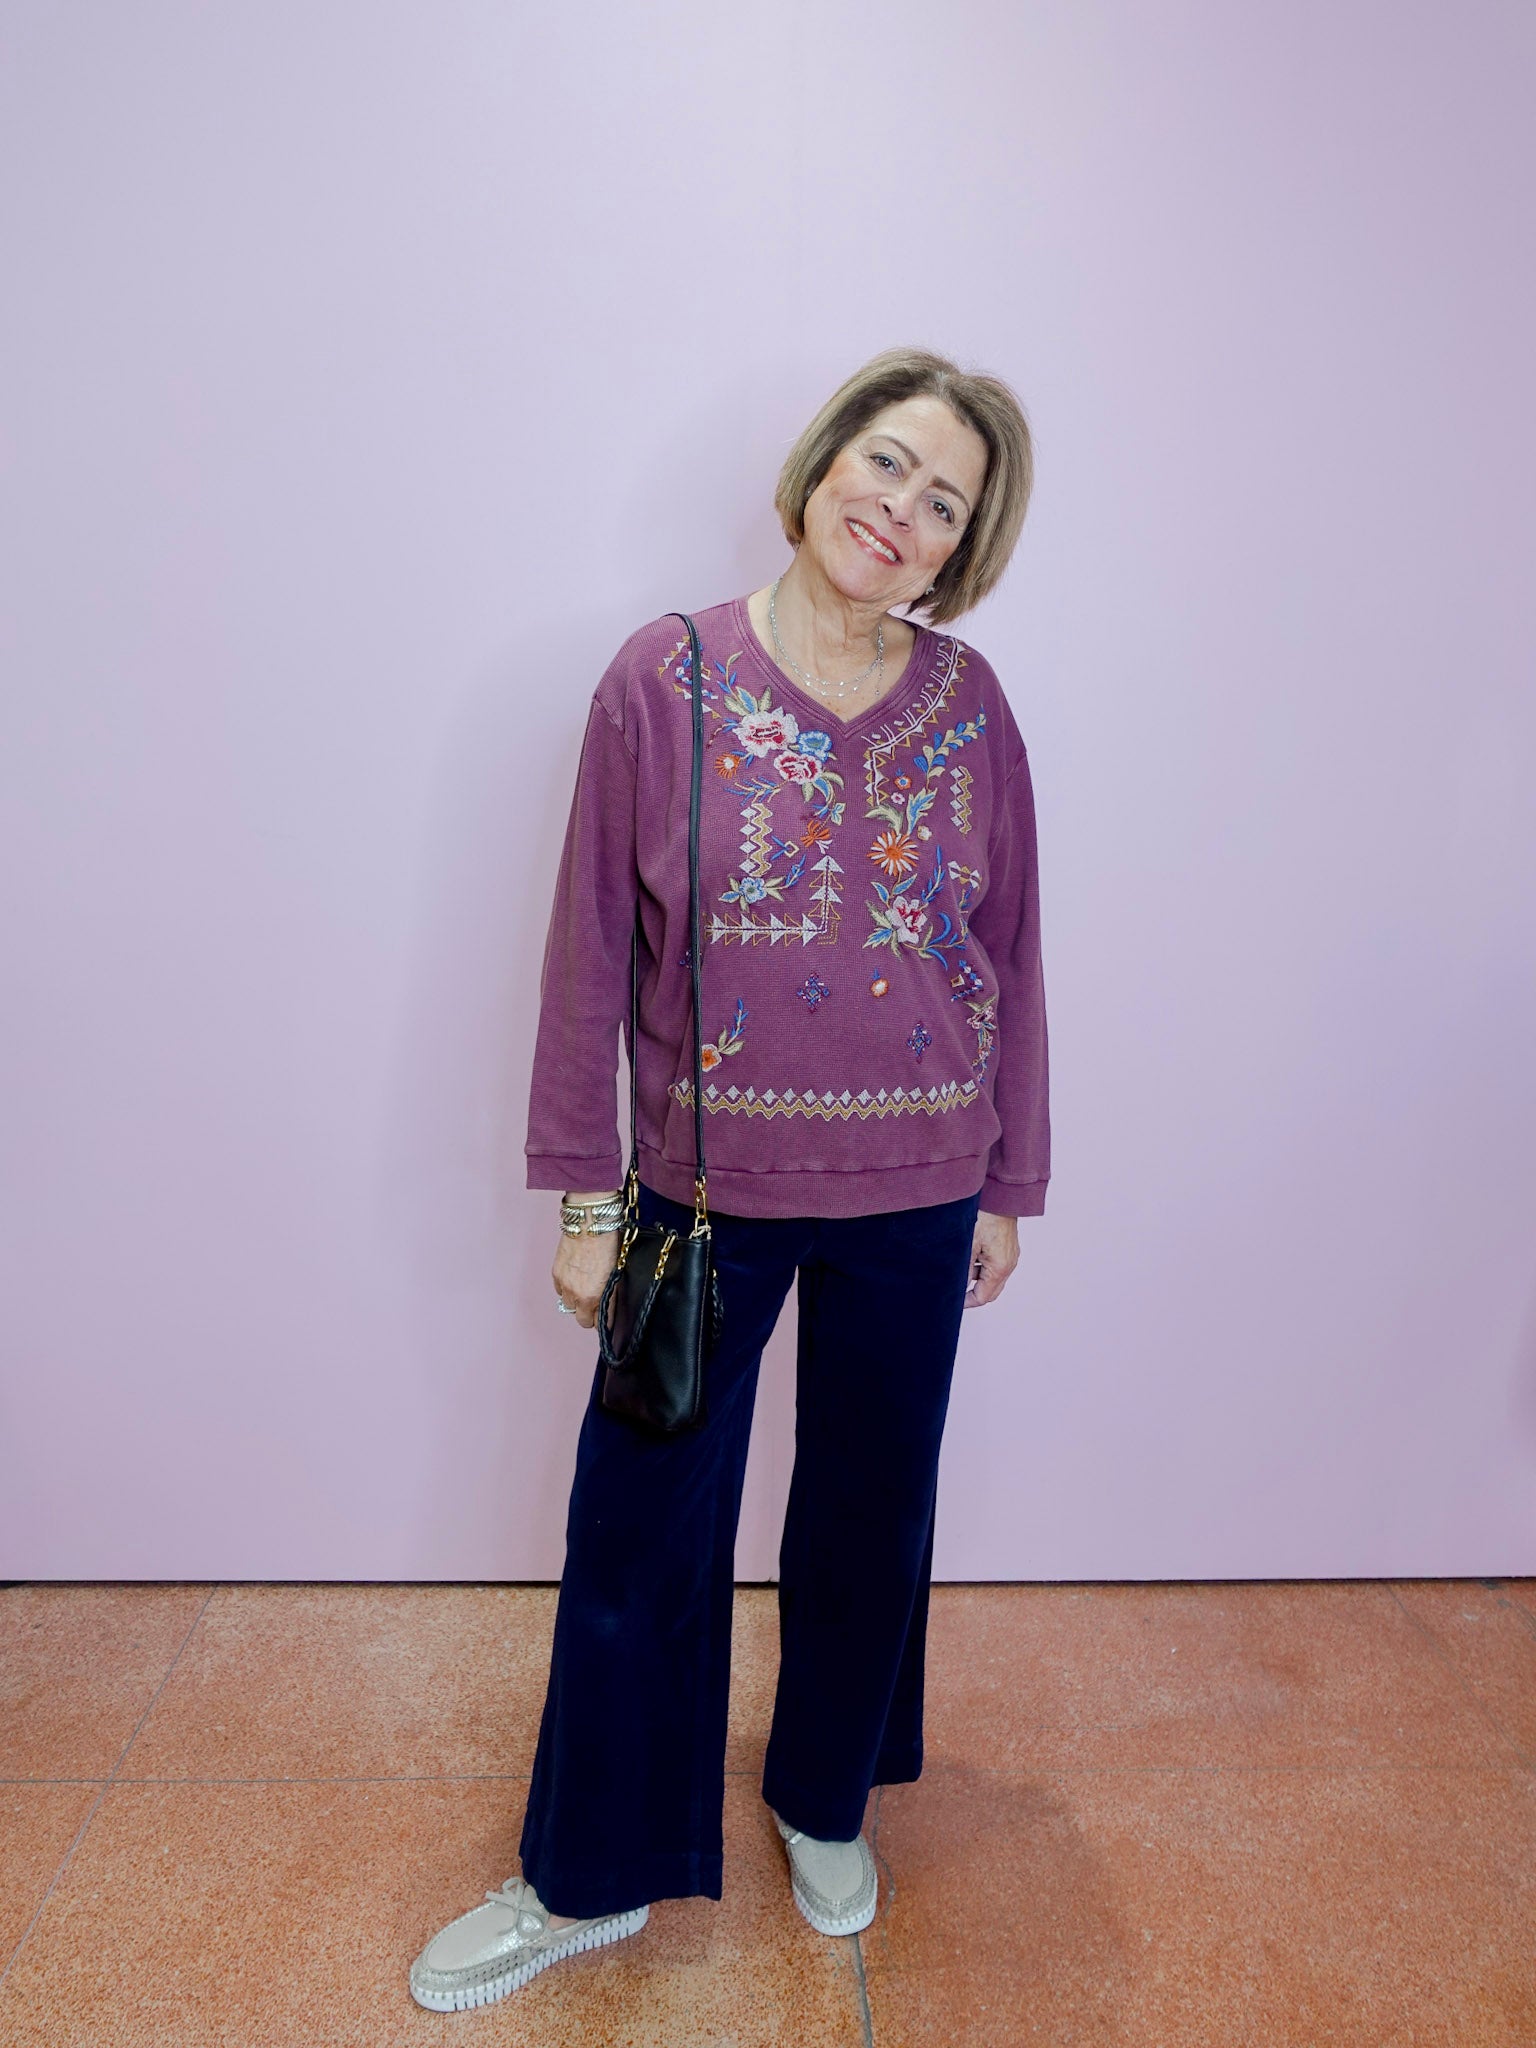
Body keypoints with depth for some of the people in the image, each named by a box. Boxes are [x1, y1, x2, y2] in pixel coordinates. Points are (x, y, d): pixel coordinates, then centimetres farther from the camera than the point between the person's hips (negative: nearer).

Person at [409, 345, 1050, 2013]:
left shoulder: (969, 705, -1)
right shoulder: (665, 679, -8)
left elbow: (1009, 953, 5)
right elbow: (592, 948, -6)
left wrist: (1010, 1184, 7)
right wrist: (582, 1201, -5)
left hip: (914, 1195, 2)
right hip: (706, 1186, -1)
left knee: (868, 1513, 18)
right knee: (638, 1530, 10)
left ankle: (826, 1803, 46)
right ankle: (595, 1877, 35)